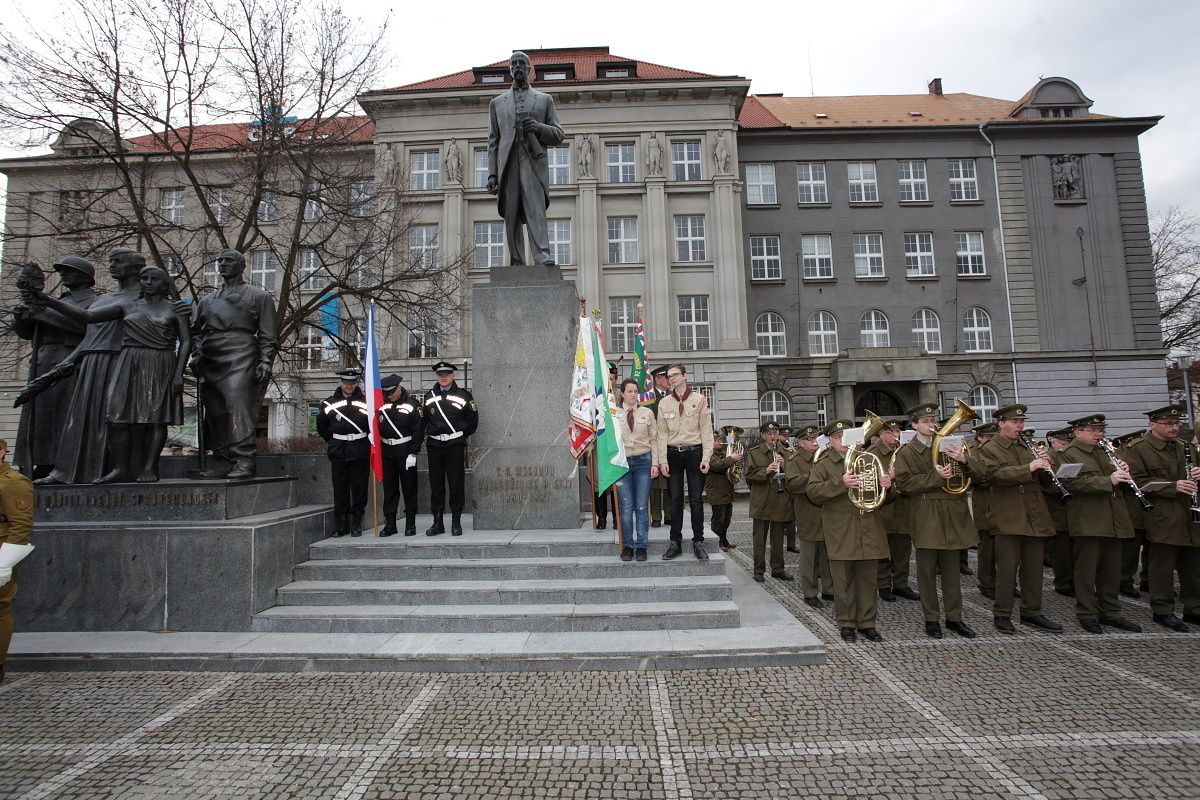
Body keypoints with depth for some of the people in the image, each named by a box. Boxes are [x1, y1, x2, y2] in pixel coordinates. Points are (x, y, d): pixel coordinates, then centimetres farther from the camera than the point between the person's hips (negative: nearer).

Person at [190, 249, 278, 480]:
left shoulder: (259, 296, 10)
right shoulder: (207, 300, 26)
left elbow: (268, 335, 2)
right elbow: (196, 331, 27)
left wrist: (265, 361, -10)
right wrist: (196, 354, 9)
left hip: (240, 359, -6)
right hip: (211, 363, 6)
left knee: (239, 407, -16)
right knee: (214, 413, 2)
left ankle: (244, 462, -16)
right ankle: (222, 463, 7)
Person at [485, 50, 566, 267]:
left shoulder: (545, 99, 20)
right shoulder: (497, 102, 23)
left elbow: (558, 135, 14)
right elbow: (493, 142, 17)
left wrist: (539, 128, -8)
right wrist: (492, 174, 5)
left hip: (534, 164, -2)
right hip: (508, 167, 2)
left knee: (536, 213, -20)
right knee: (511, 220, -2)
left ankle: (544, 259, -30)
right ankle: (517, 265, 2)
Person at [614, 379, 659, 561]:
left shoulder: (647, 413, 6)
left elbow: (654, 440, 6)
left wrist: (655, 463, -1)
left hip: (643, 461, 0)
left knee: (641, 507, 2)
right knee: (626, 507, 1)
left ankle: (641, 546, 10)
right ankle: (627, 546, 12)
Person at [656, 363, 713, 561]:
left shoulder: (699, 400, 0)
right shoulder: (664, 403, 7)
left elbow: (706, 430, -2)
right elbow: (662, 433, 5)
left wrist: (706, 457, -8)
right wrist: (662, 460, -2)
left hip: (694, 452, -2)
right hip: (673, 453, 2)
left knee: (696, 499, 1)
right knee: (675, 499, 5)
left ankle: (698, 542, 10)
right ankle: (675, 542, 13)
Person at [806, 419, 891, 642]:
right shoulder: (823, 464, 1)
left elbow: (886, 497, 21)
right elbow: (812, 492, -14)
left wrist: (886, 485, -4)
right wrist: (840, 483, -27)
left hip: (869, 531, 4)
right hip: (841, 534, -4)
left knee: (868, 580, 9)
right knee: (844, 581, 3)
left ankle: (867, 622, 21)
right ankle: (846, 623, 16)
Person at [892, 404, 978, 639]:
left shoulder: (948, 447, 13)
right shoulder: (907, 452, -1)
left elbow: (973, 476, 11)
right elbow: (905, 483, -12)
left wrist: (964, 461, -10)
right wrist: (936, 476, -21)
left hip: (952, 516, 4)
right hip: (926, 519, -4)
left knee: (952, 570, 11)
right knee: (927, 571, 3)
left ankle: (954, 617, 22)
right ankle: (931, 619, 13)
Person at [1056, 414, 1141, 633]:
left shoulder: (1105, 451, 19)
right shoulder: (1067, 454, -6)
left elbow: (1117, 480, 21)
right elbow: (1073, 483, -19)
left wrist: (1122, 473, -1)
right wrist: (1108, 481, -25)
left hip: (1113, 522, 7)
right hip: (1087, 522, -7)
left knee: (1112, 570, 13)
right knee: (1086, 570, 0)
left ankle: (1110, 613, 23)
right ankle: (1086, 614, 9)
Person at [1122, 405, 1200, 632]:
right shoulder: (1138, 450, -7)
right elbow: (1139, 482, -13)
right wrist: (1173, 486, -22)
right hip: (1164, 519, -7)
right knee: (1163, 566, 1)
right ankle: (1162, 611, 11)